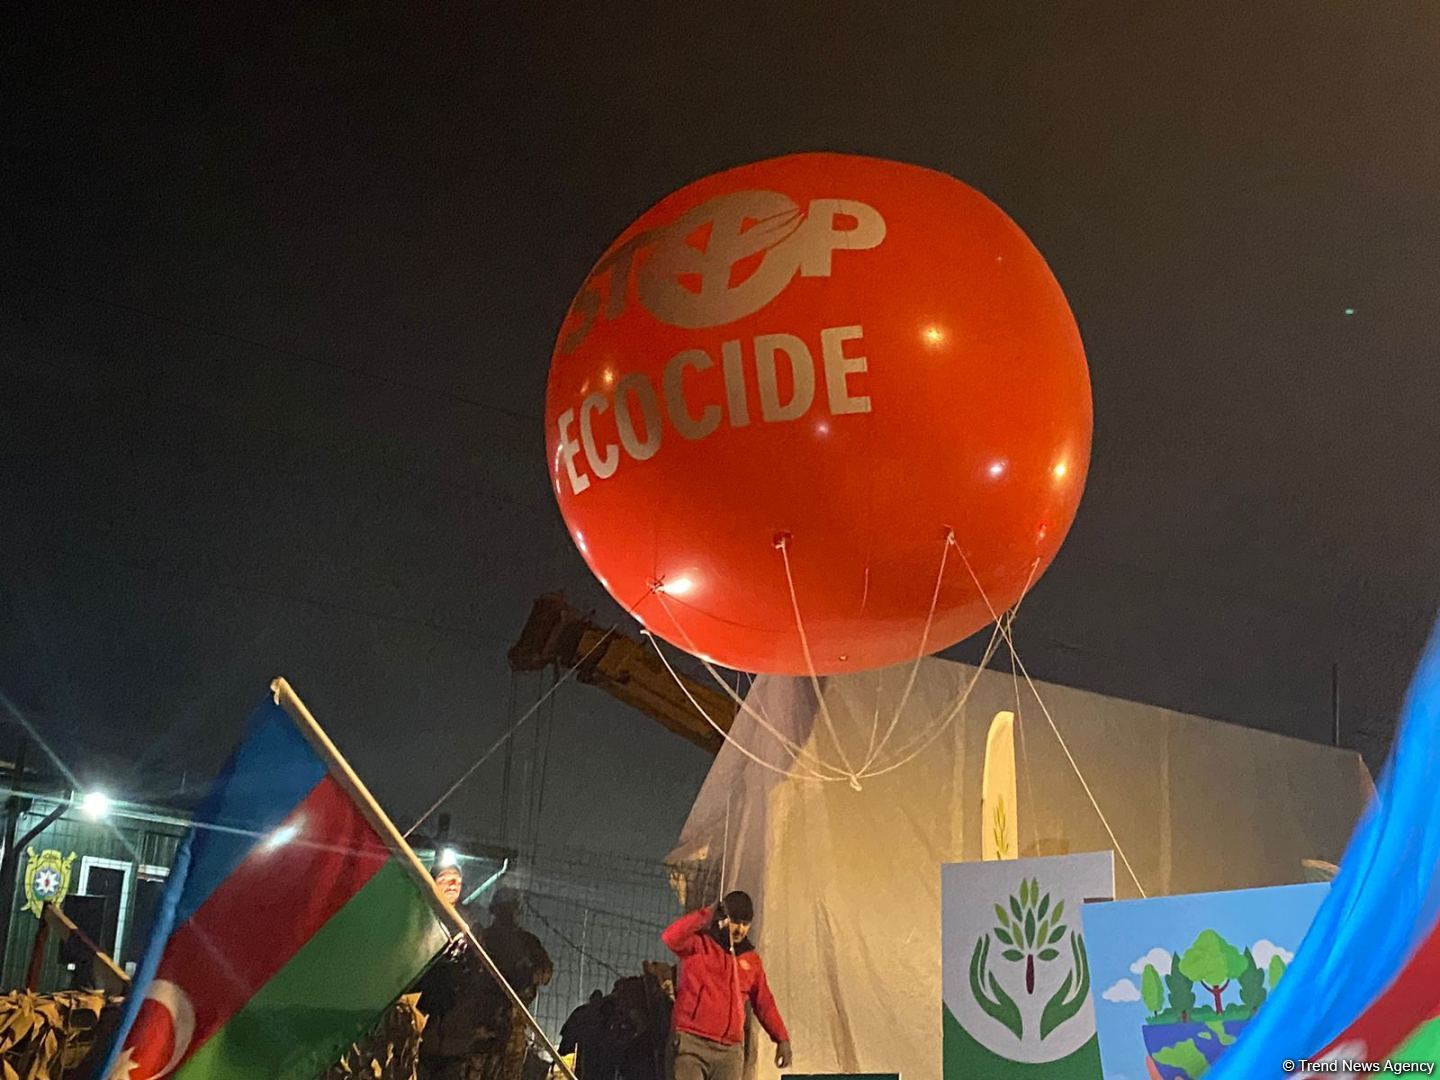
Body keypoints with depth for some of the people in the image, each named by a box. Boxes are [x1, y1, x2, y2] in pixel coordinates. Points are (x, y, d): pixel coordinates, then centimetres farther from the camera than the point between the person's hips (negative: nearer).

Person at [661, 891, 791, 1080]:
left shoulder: (751, 960, 15)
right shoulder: (699, 944, 1)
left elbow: (764, 1002, 20)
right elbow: (670, 938, -20)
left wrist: (782, 1039, 14)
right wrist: (707, 914, -26)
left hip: (729, 1050, 4)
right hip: (691, 1043, -4)